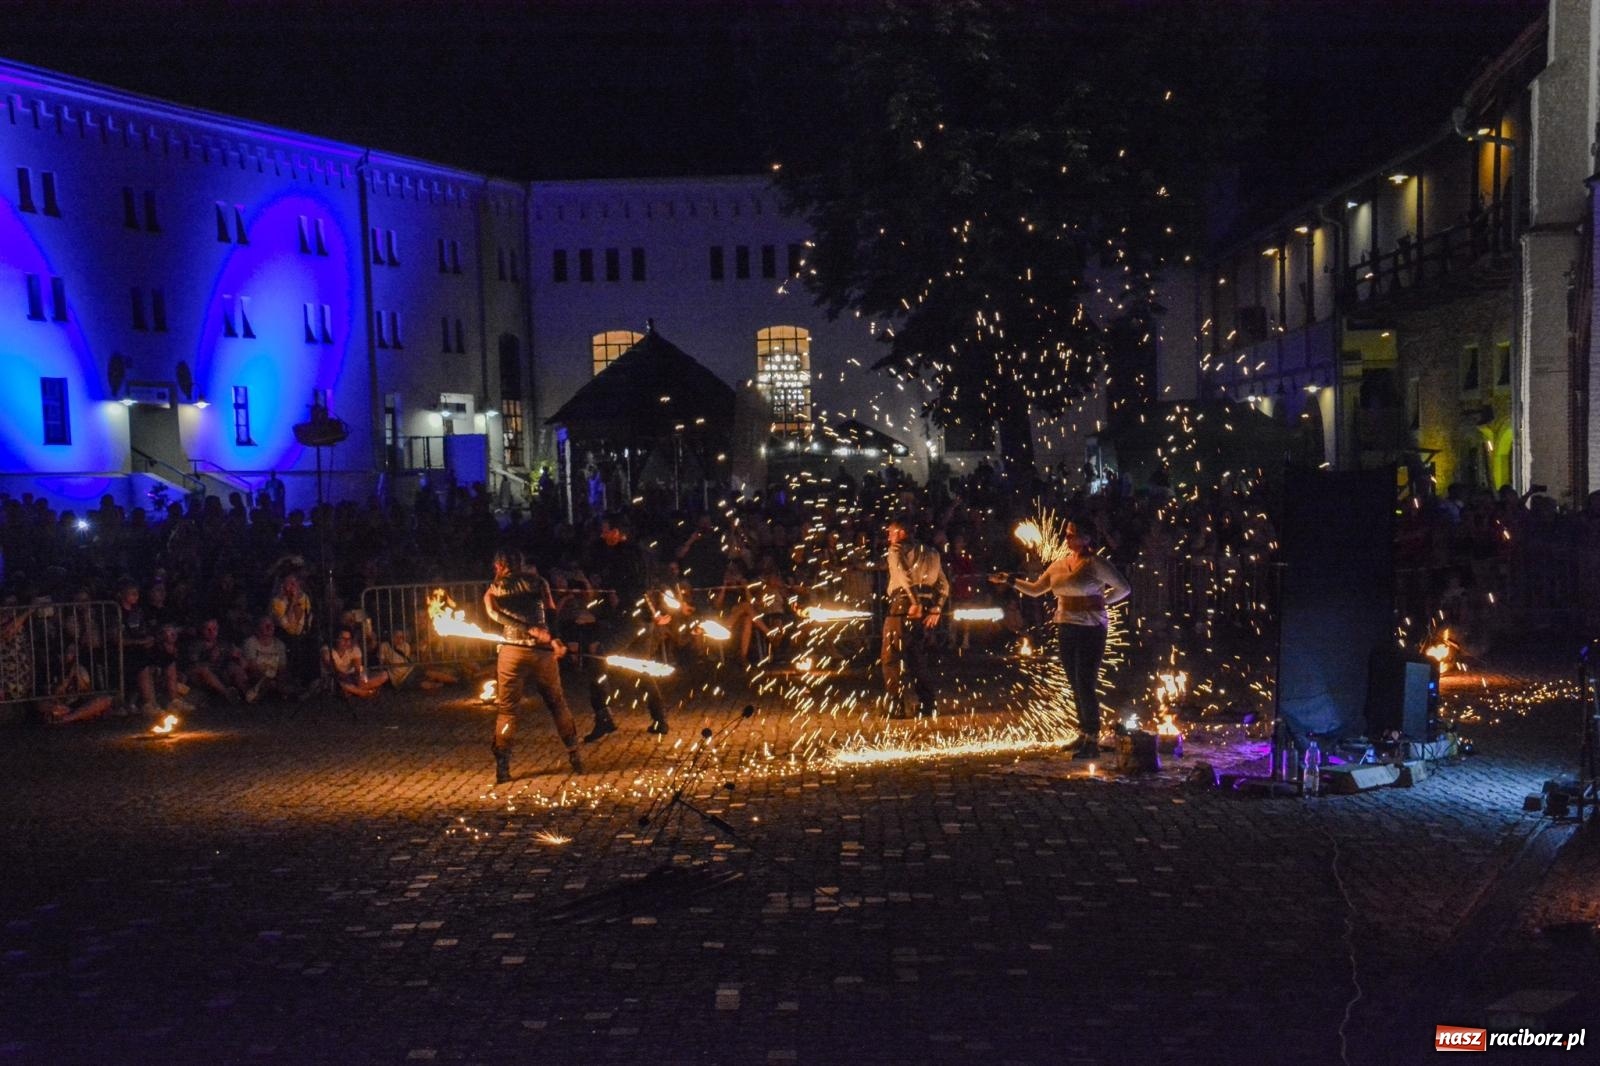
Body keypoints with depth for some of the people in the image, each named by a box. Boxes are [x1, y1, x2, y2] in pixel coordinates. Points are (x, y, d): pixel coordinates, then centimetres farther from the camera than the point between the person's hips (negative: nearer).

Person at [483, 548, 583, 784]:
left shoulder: (494, 588, 7)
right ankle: (574, 756, 16)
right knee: (557, 703, 15)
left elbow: (493, 613, -9)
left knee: (506, 709, 5)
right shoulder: (536, 582, 11)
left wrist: (530, 630, -12)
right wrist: (553, 639, 4)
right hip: (543, 651, 2)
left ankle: (502, 766, -1)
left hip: (514, 651, -2)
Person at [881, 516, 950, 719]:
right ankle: (926, 706, 11)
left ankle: (897, 706, -8)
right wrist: (936, 610, 4)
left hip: (903, 606, -7)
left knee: (891, 658, -1)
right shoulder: (930, 553, 21)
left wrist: (915, 602, -22)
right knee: (918, 659, 16)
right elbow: (944, 584, 12)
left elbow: (905, 574, -18)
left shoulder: (896, 550, 1)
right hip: (926, 610, 7)